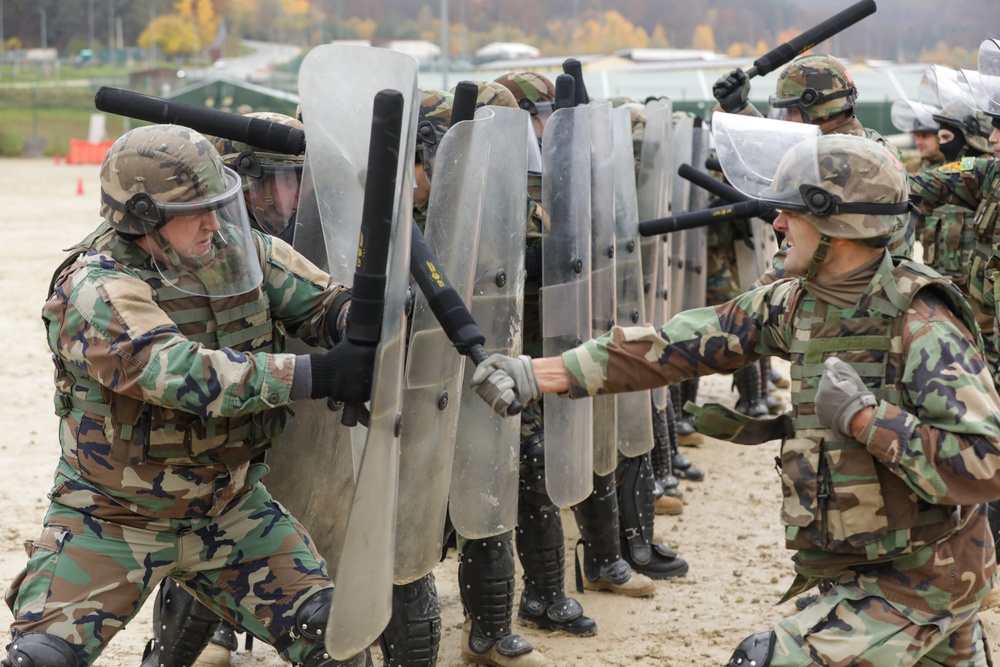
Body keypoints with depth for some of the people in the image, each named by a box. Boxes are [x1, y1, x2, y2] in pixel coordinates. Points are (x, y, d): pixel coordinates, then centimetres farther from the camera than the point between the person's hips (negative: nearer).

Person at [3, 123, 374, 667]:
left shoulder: (239, 250, -4)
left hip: (227, 509, 4)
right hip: (112, 520, -4)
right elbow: (184, 373, -36)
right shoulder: (96, 289, -24)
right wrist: (316, 375, -43)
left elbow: (321, 301, -1)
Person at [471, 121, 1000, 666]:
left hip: (917, 581, -8)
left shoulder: (921, 328, -22)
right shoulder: (795, 304, 1)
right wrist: (537, 374, -4)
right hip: (854, 573, 8)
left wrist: (862, 416, -28)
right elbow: (681, 345, 0)